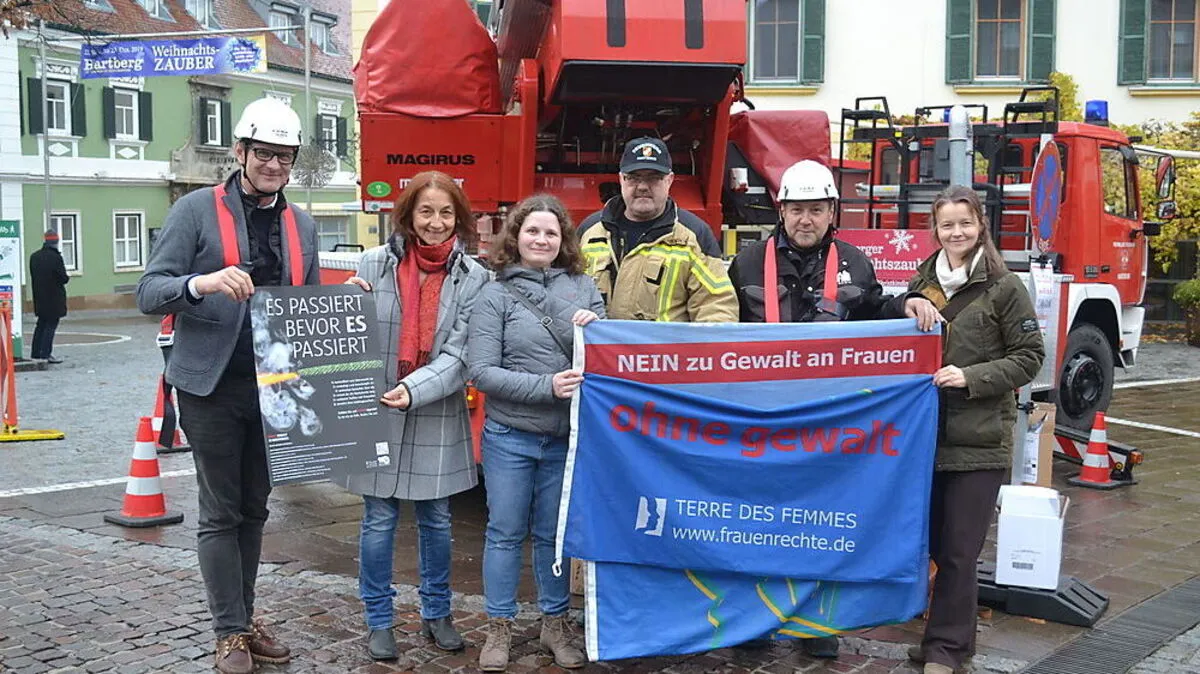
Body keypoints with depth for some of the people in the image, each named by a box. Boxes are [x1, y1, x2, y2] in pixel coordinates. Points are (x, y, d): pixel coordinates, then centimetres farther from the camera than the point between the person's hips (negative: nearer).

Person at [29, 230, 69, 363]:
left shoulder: (34, 257, 5)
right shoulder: (56, 257, -16)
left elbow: (33, 277, 9)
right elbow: (63, 278, -16)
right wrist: (66, 278, 5)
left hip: (40, 297, 6)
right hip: (54, 298, -6)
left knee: (41, 324, 16)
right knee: (51, 325, -1)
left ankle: (35, 352, 20)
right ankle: (46, 354, -4)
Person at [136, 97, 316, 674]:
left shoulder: (301, 226, 11)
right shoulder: (196, 211, -4)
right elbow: (149, 293, -9)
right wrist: (203, 283, -28)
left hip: (274, 386, 5)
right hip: (212, 386, -5)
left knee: (254, 510, 13)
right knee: (220, 513, 1)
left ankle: (244, 620, 24)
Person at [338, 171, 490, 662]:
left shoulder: (472, 277, -4)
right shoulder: (375, 263, -3)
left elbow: (459, 355, -11)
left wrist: (413, 390, -25)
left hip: (437, 416, 1)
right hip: (376, 411, 0)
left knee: (436, 519, 12)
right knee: (379, 519, 5)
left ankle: (436, 614, 30)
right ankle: (378, 621, 20)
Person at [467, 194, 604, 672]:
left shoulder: (582, 287, 3)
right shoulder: (495, 296, -6)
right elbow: (483, 373, -12)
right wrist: (546, 386, -22)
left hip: (567, 436, 2)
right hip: (510, 437, -2)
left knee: (555, 534, 14)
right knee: (505, 533, 9)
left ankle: (555, 624, 28)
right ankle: (499, 627, 22)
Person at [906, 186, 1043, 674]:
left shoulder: (1004, 288, -4)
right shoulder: (921, 284, 10)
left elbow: (1029, 358, -5)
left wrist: (971, 377, -16)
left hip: (978, 440, -5)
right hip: (926, 434, 5)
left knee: (958, 551, 1)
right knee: (935, 544, 11)